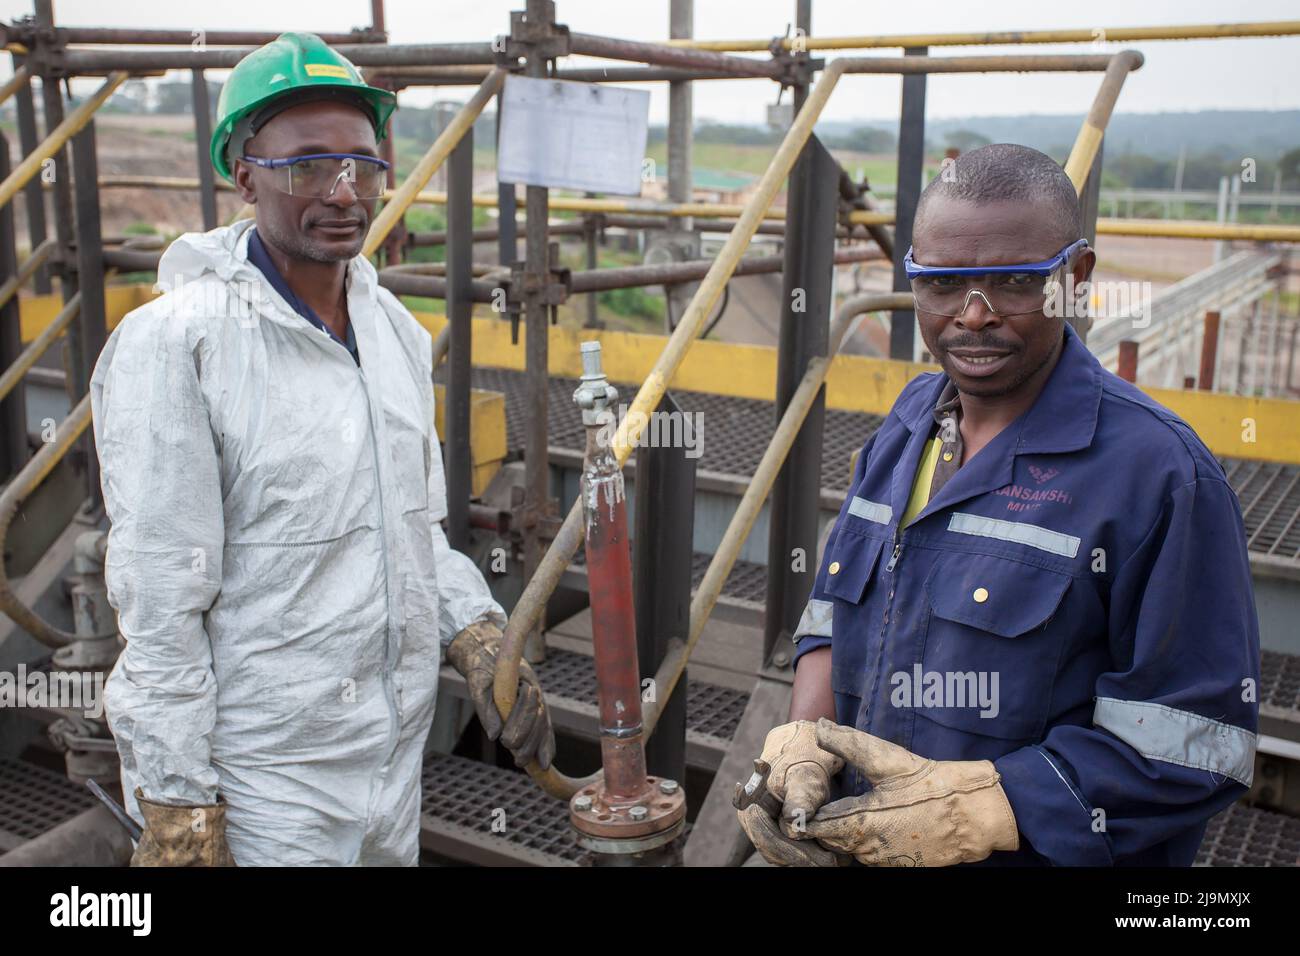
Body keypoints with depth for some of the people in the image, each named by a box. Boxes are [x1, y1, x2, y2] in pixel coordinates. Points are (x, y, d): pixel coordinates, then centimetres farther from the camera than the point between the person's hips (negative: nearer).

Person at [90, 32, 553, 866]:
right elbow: (160, 608, -16)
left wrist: (481, 643, -3)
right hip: (266, 774, -6)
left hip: (401, 749, 7)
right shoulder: (174, 344, -17)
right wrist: (177, 811, -14)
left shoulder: (397, 330, 5)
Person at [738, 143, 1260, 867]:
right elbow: (836, 609, 7)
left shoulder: (1159, 472, -20)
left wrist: (975, 807, -27)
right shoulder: (910, 420, 1)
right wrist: (800, 742, -10)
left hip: (1043, 852, -6)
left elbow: (1193, 745, -21)